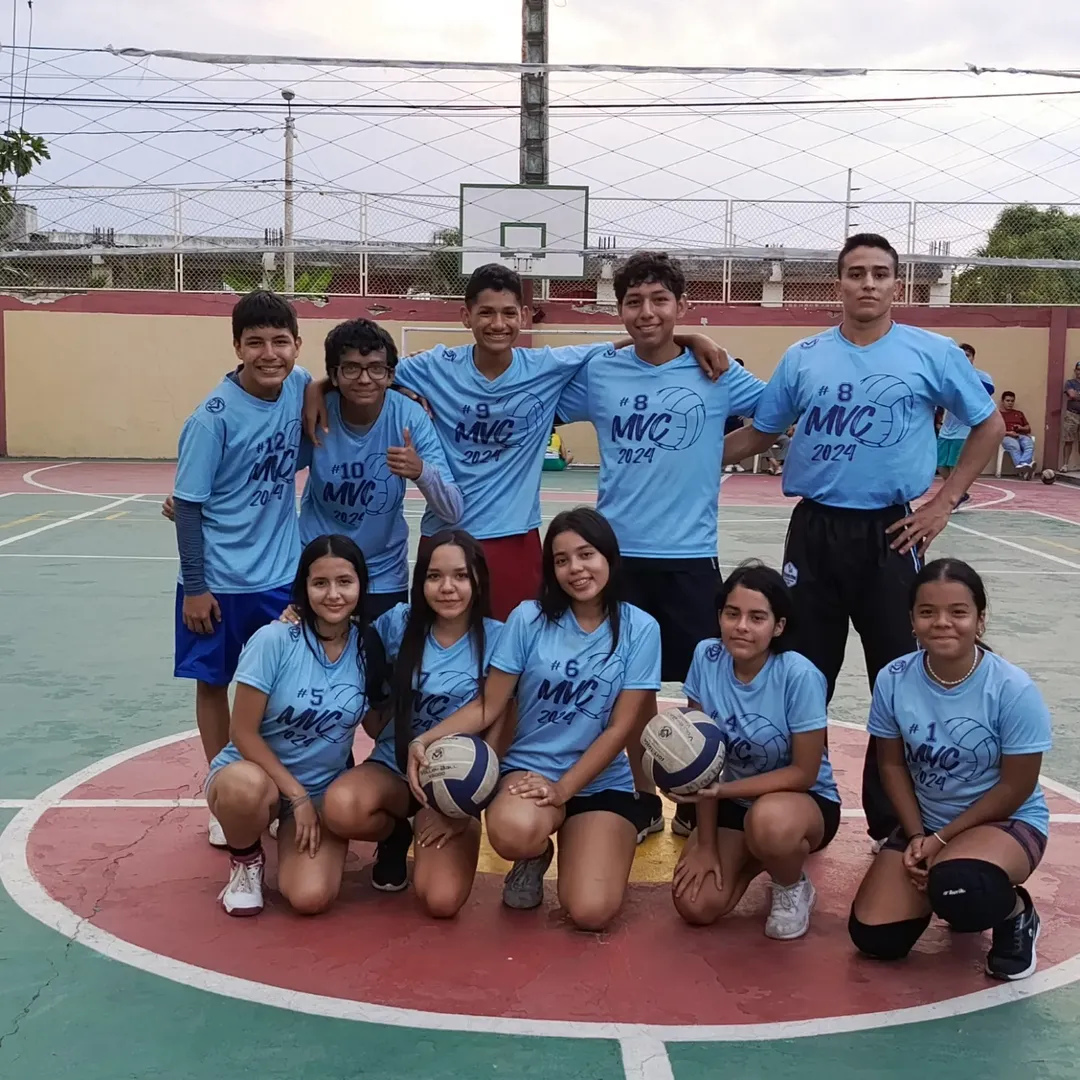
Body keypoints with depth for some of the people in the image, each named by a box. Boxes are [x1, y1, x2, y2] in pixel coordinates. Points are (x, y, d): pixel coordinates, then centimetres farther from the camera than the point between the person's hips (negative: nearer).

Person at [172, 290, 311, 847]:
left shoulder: (300, 387, -7)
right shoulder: (213, 417, -20)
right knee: (213, 683, 11)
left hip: (282, 575, 4)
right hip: (220, 581, -4)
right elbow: (188, 503, -14)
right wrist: (194, 587, -13)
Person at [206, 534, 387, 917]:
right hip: (254, 771, -2)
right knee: (246, 788, -40)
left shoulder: (368, 648, -8)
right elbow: (243, 733, -16)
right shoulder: (273, 640, -18)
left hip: (322, 790, 2)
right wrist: (296, 795, -18)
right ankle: (245, 860, -4)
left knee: (310, 898, -22)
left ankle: (290, 833, 13)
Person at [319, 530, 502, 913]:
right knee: (341, 808, -33)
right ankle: (396, 833, 4)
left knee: (441, 901, -23)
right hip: (395, 765, 2)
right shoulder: (398, 624, -5)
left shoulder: (495, 639, -10)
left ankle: (425, 838, 13)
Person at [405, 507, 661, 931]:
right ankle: (535, 855, 5)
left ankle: (571, 845, 16)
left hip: (603, 782, 0)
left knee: (591, 912, -21)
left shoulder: (639, 629, -5)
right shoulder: (528, 618, -4)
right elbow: (488, 706, -3)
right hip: (529, 767, 0)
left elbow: (620, 728, -7)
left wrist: (563, 789, -17)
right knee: (513, 831, -36)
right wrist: (426, 739, -20)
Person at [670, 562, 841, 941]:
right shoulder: (706, 657, -14)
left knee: (769, 821, -39)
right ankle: (759, 855, 21)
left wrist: (721, 788, -29)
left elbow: (804, 773, -20)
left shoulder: (799, 676, -25)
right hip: (733, 801, 4)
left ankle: (793, 888, -3)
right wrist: (706, 843, -8)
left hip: (805, 800, -4)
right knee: (696, 906, -11)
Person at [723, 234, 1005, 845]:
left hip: (892, 534, -1)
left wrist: (943, 504, 2)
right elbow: (759, 434, 13)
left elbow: (990, 426, 8)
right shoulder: (803, 358, 5)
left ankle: (895, 825, 18)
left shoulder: (933, 353, -1)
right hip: (816, 531, 2)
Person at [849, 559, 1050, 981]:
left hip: (1008, 821, -4)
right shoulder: (893, 681, -14)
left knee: (957, 887, -37)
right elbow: (893, 764, 0)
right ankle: (938, 887, 22)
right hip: (925, 823, 4)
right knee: (874, 938, -8)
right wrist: (917, 837, -10)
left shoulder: (1014, 690, -23)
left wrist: (942, 839, -15)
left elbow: (1016, 787, -16)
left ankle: (1015, 913, 0)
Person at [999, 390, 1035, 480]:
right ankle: (1024, 468, -60)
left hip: (1022, 435, 4)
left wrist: (1021, 428, 5)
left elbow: (1028, 428, 29)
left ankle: (1022, 465, -58)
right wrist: (1008, 433, -12)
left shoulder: (1019, 413, 32)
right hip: (1007, 437, -4)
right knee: (1014, 446, -41)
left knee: (1030, 445, -34)